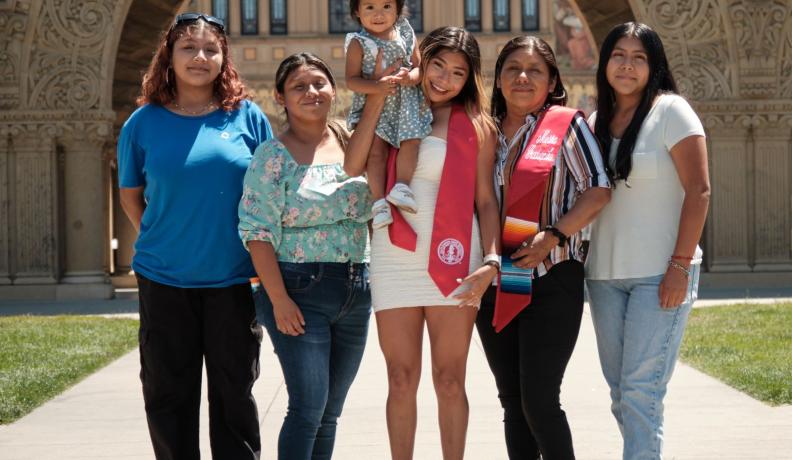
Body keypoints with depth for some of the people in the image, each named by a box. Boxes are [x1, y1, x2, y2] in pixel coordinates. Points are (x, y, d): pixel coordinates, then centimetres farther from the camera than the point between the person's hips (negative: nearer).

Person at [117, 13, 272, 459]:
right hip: (164, 278, 1)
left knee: (235, 389, 9)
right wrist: (160, 241, 4)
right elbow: (131, 195, 11)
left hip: (234, 278, 0)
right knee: (169, 393, 8)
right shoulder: (144, 122, 0)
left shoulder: (248, 117, 0)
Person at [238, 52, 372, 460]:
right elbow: (258, 232, -10)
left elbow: (372, 210, 21)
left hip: (355, 289, 6)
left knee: (330, 410, 10)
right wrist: (279, 300, -16)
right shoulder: (273, 156, -5)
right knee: (308, 407, -10)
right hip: (299, 289, -5)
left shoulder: (353, 143, 10)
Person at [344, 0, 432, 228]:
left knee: (411, 140, -17)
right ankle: (378, 199, -14)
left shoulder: (405, 35, 3)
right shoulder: (358, 43, -6)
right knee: (375, 148, -13)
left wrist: (412, 77, -18)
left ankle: (402, 185, -11)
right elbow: (351, 80, -9)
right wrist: (376, 86, -26)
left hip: (405, 102, 3)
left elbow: (419, 66, 6)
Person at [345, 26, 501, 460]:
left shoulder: (477, 127, 7)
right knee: (401, 380, 5)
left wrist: (491, 260, -9)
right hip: (394, 258, 1)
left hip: (453, 260, -1)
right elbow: (352, 166, -7)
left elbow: (485, 200, 4)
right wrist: (377, 97, -7)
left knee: (449, 380, 3)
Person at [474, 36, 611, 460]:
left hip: (550, 281, -5)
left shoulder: (567, 125, -1)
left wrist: (553, 236, -18)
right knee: (512, 402, 9)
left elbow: (597, 191, -6)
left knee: (539, 400, -10)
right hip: (495, 283, 5)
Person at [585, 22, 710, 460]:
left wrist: (680, 265, -16)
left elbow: (699, 190, -10)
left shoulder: (670, 111, -5)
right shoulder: (597, 122, 13)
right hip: (604, 275, 6)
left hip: (659, 275, -6)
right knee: (621, 395, 8)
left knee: (640, 390, -11)